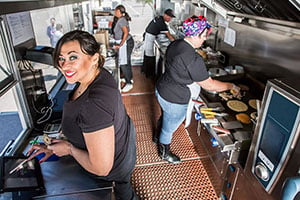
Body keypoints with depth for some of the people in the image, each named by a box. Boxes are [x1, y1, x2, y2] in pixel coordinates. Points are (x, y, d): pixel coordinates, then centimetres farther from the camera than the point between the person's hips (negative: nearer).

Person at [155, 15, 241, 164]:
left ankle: (158, 137, 60)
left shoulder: (174, 44, -4)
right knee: (169, 128, 16)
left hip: (161, 89, 9)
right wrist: (231, 86, -9)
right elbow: (209, 85, -23)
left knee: (165, 118, 33)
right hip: (174, 101, -8)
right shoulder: (193, 59, -31)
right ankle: (164, 153, 43)